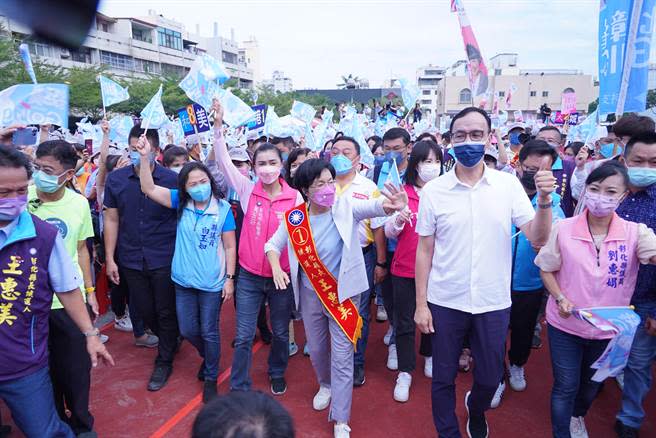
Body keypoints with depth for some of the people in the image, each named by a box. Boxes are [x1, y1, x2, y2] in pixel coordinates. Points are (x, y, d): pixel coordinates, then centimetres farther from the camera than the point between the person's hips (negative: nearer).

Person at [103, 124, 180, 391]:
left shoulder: (172, 179, -10)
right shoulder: (115, 180, -2)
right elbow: (111, 220, 4)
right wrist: (110, 258, 3)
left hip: (165, 259, -3)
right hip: (131, 260, 3)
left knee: (166, 313, 8)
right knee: (144, 311, 16)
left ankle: (164, 362, 28)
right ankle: (170, 341, 43)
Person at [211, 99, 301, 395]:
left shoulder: (295, 197, -6)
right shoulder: (247, 191, -5)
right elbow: (223, 161, -13)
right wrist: (218, 125, -21)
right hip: (249, 276, 0)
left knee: (280, 332, 18)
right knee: (244, 337, 5)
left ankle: (277, 374, 45)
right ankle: (239, 389, 23)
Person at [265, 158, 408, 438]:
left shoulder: (345, 207, -17)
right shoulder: (294, 217, -10)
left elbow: (371, 207, -36)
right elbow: (273, 244, 3)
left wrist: (391, 204, -59)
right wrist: (276, 267, -16)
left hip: (342, 293, -3)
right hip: (310, 294, 3)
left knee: (342, 357, 2)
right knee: (316, 348, 22)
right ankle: (326, 385, 53)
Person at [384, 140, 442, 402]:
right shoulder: (403, 193, -4)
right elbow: (389, 233, -3)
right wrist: (397, 220, -23)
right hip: (405, 268, -1)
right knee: (404, 322, 7)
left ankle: (429, 356, 44)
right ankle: (405, 373, 21)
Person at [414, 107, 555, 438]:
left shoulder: (508, 184, -4)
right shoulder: (433, 190, -7)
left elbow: (538, 238, -6)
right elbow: (424, 250, -3)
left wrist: (544, 200, -23)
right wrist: (421, 303, -3)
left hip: (494, 303, 2)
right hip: (445, 302, -1)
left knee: (490, 379, 19)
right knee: (443, 379, 13)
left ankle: (476, 410, 53)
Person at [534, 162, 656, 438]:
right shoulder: (563, 229, -12)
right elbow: (546, 269, -3)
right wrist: (560, 298, -17)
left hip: (608, 328, 3)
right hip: (565, 325, -2)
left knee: (592, 384, 25)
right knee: (565, 387, 7)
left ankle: (577, 416, 55)